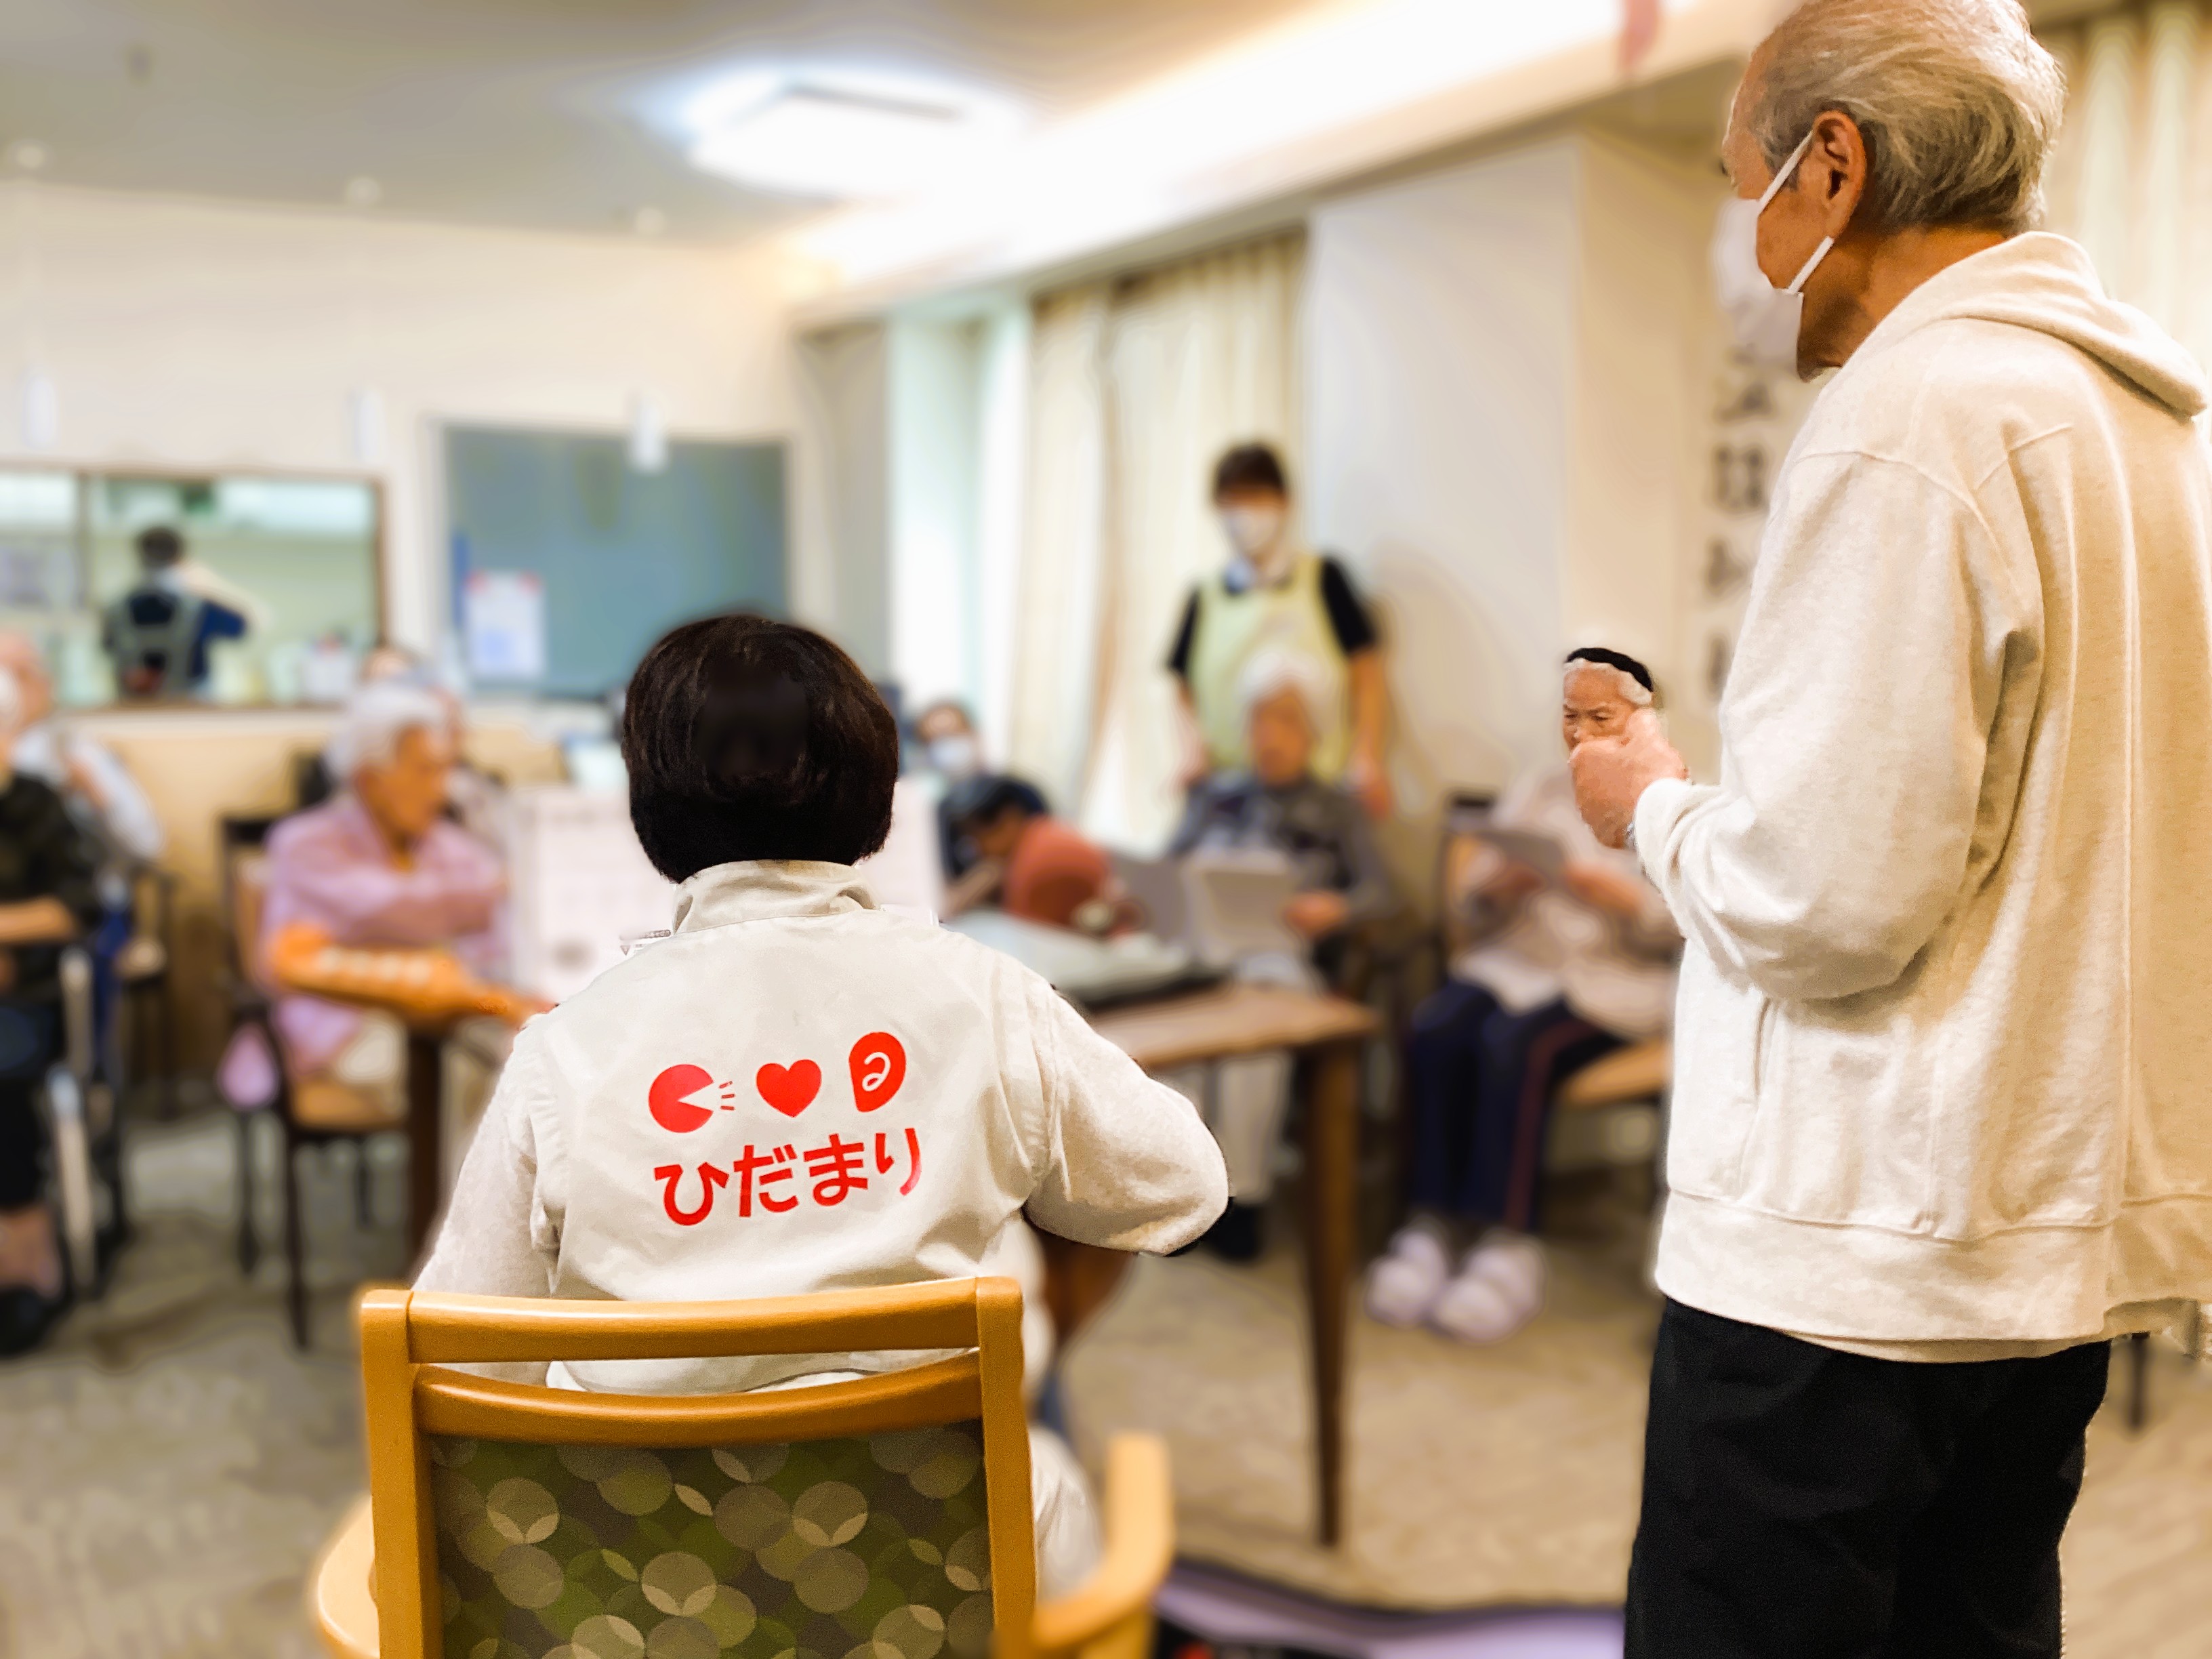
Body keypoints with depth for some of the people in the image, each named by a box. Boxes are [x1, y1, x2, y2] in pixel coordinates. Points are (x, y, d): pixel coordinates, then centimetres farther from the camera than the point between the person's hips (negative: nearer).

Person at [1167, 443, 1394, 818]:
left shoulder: (1324, 579, 7)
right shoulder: (1205, 600, 12)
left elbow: (1367, 673, 5)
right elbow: (1184, 690, 16)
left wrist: (1367, 758, -6)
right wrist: (1195, 750, -2)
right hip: (1225, 785, 2)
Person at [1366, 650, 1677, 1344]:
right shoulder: (1538, 791, 19)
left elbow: (1687, 929, -4)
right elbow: (1467, 914, 12)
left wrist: (1622, 897, -22)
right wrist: (1493, 888, -11)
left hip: (1614, 980, -4)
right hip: (1512, 965, 4)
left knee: (1515, 1044, -33)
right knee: (1435, 1032, -28)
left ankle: (1507, 1245, -27)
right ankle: (1434, 1225, -23)